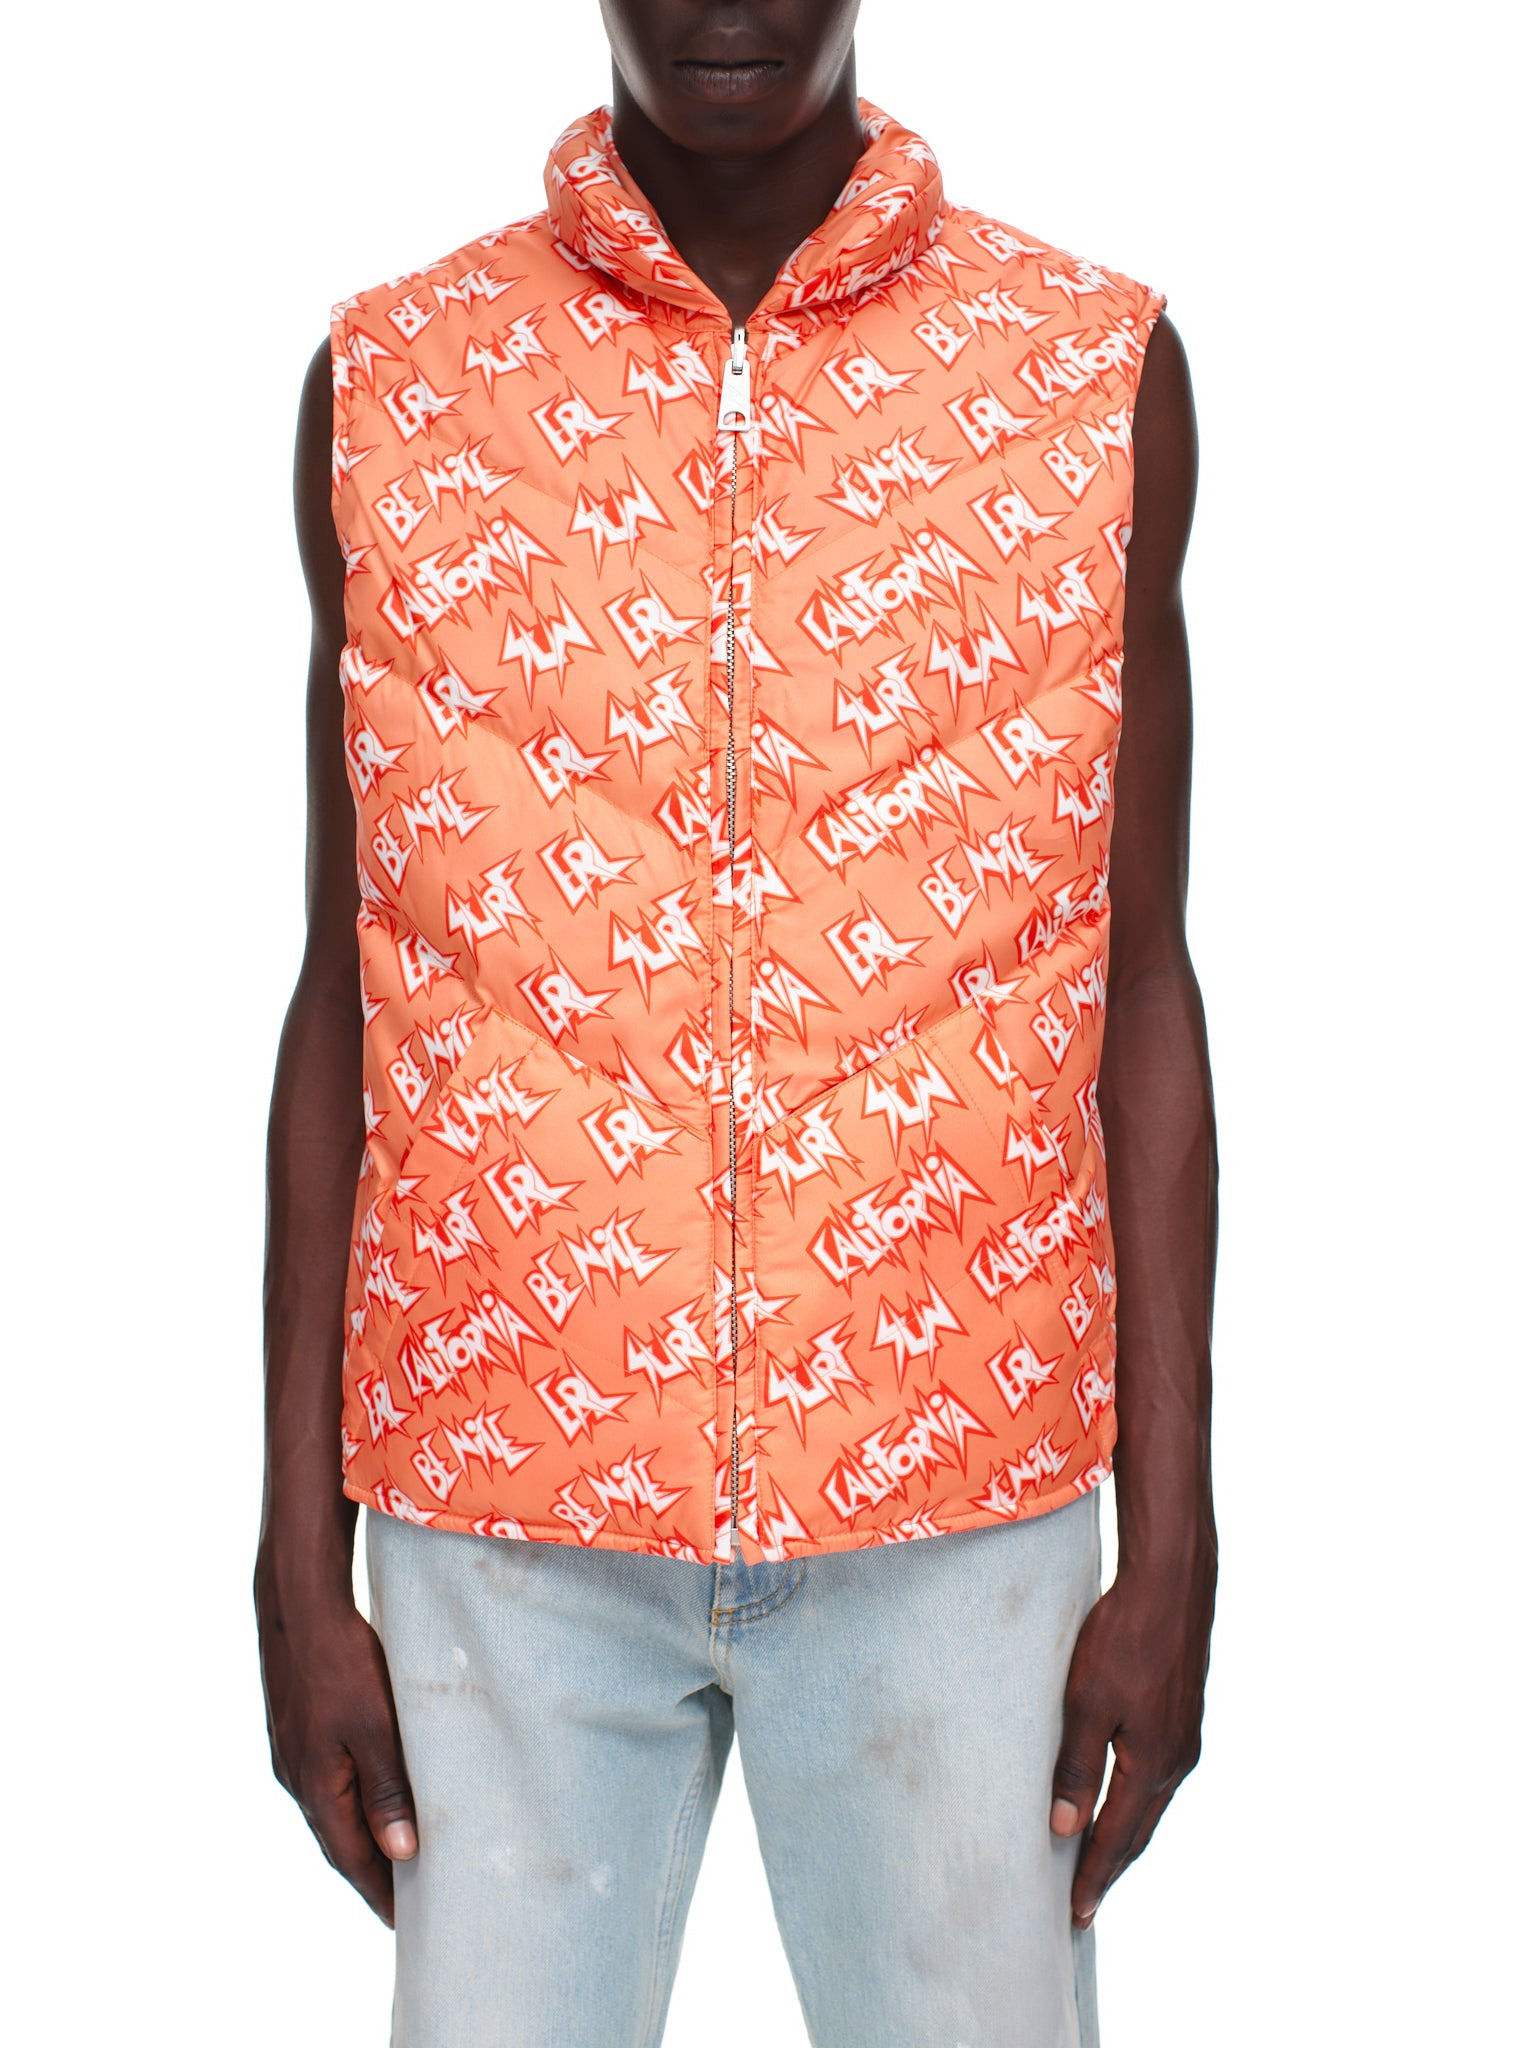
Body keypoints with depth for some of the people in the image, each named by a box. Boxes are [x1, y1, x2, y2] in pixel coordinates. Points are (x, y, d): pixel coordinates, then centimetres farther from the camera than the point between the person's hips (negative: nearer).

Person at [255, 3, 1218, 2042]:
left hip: (957, 1506, 0)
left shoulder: (1102, 374, 0)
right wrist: (298, 1562, 2)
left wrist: (1171, 1548, 0)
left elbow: (1140, 986, 2)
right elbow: (346, 997, 4)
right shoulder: (386, 385, 1)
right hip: (506, 1506, 1)